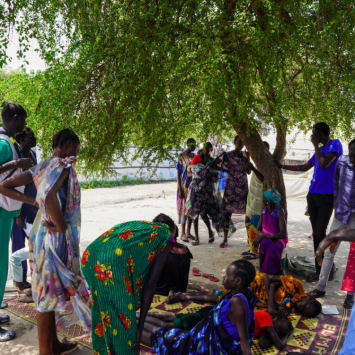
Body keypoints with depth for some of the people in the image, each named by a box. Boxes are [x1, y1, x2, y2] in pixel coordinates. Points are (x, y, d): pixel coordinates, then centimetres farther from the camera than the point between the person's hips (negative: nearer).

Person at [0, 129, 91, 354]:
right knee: (51, 291, 3)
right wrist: (61, 226, -22)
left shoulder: (42, 166, 10)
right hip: (56, 238, -9)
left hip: (42, 232, 9)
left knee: (48, 289, 17)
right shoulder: (63, 165, -15)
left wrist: (32, 201, 9)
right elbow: (49, 196, -35)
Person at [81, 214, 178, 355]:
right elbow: (151, 283, 9)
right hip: (113, 266, -8)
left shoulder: (136, 226, 34)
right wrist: (141, 325, 14)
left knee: (103, 313, 29)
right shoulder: (166, 236, 16)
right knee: (123, 323, 14)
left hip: (89, 258, 8)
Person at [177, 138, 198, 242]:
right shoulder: (181, 156, -8)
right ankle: (183, 234, 5)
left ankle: (188, 232, 16)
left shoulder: (194, 156, 11)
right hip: (184, 185, -6)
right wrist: (180, 190, -14)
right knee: (184, 208, -4)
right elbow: (178, 173, -9)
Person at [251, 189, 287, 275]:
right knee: (264, 243, -32)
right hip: (266, 238, 4)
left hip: (278, 240, -4)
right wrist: (262, 235, -19)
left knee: (271, 249, -36)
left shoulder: (279, 211, -17)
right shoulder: (264, 210, 1)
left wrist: (262, 236, -31)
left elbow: (283, 234, -26)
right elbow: (258, 230, 6)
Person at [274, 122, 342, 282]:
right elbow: (304, 167, 27)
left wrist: (316, 145, -9)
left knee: (320, 234, -8)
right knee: (317, 234, 7)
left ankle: (322, 270, 5)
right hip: (313, 195, 8)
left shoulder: (335, 144, -5)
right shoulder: (320, 149, 18)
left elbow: (324, 164, -20)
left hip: (327, 196, -7)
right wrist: (282, 166, 28)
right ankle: (321, 269, 14)